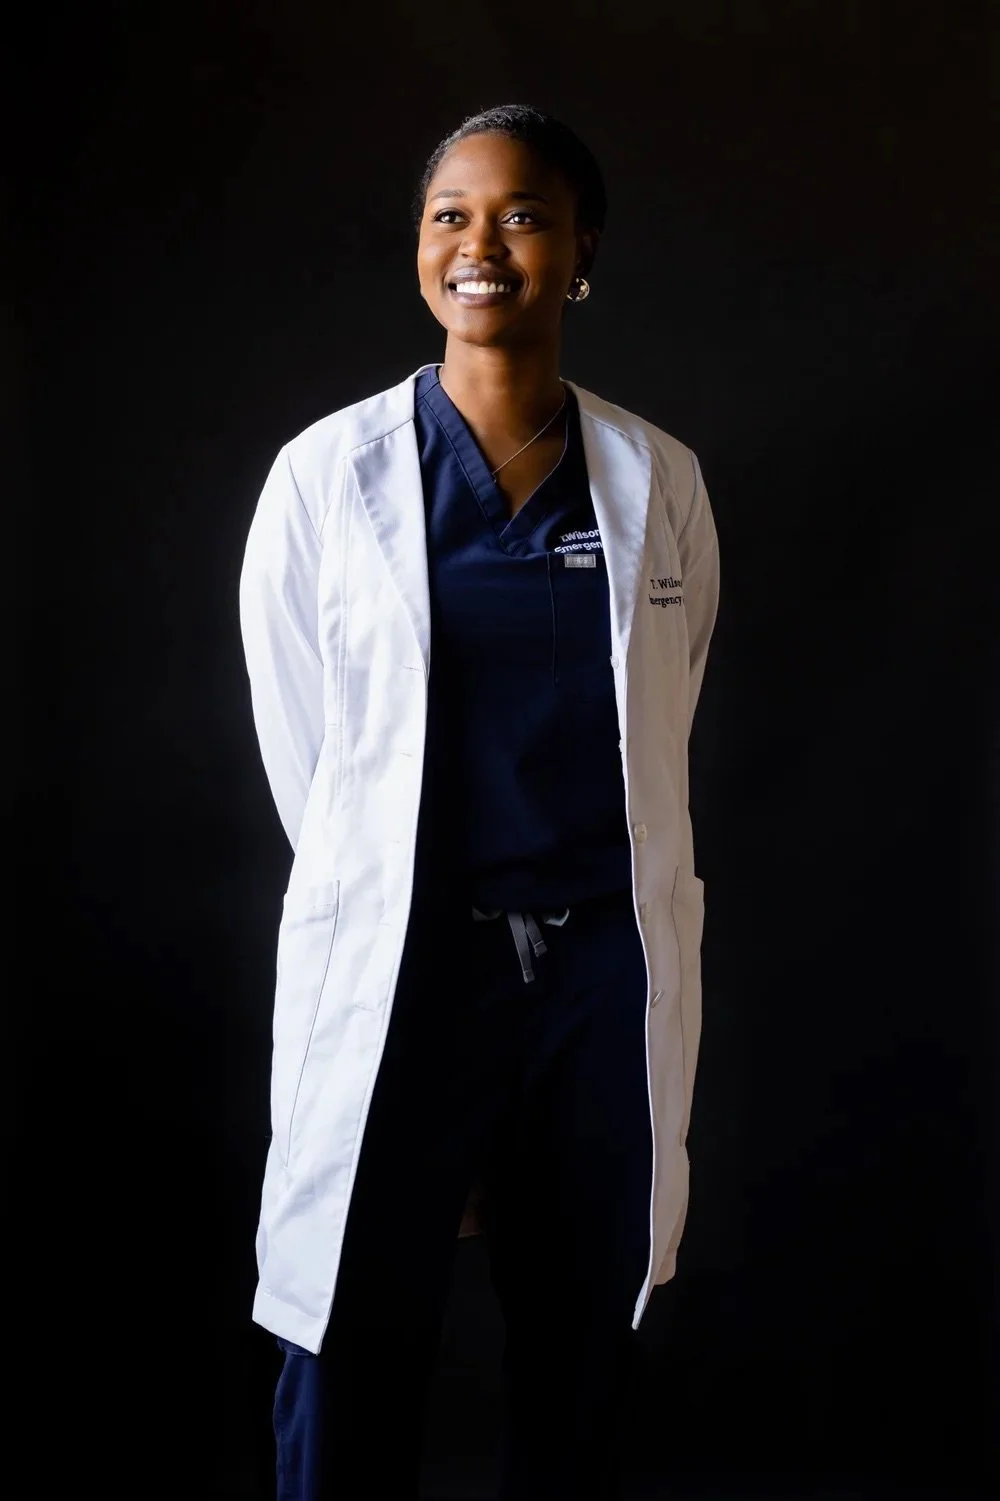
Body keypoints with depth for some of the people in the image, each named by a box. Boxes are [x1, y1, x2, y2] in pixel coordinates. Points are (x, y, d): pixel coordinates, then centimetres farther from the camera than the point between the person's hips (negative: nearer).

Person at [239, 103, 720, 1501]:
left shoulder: (659, 483, 4)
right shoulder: (327, 476, -3)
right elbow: (306, 761, 3)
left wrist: (562, 900, 13)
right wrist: (388, 904, 8)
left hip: (607, 973, 2)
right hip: (396, 971, -2)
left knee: (579, 1361, 14)